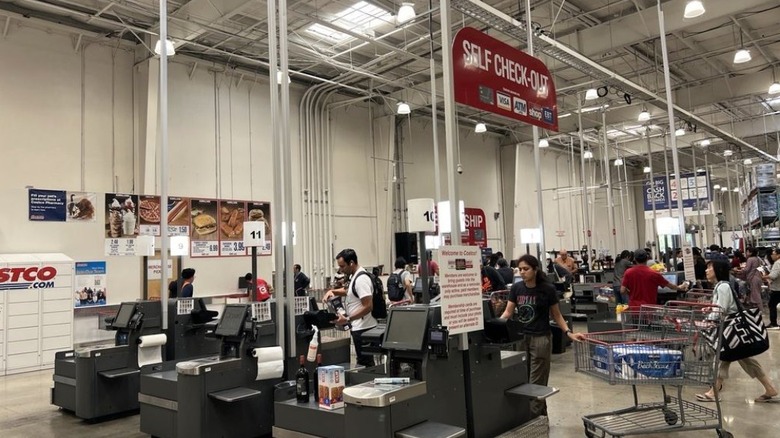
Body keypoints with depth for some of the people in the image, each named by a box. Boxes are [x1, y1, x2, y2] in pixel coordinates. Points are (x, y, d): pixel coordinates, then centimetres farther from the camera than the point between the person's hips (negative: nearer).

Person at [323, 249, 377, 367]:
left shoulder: (361, 279, -19)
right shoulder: (354, 276, 12)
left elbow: (368, 306, -25)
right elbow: (350, 292, 31)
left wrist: (347, 319, -25)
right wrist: (332, 292, 13)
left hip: (363, 328, -10)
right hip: (359, 327, 10)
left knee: (364, 363, -5)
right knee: (366, 362, 16)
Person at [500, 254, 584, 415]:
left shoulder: (547, 289, -7)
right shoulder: (516, 288, 2)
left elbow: (556, 315, 0)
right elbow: (508, 312, 0)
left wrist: (569, 332, -12)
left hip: (540, 339, -4)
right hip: (520, 338, 4)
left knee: (536, 382, -1)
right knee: (521, 380, 9)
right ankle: (540, 414, 25)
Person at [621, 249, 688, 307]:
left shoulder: (628, 273, -4)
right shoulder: (653, 273, -5)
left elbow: (622, 291, -7)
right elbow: (670, 286, 9)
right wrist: (680, 288, 29)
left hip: (633, 306, 1)